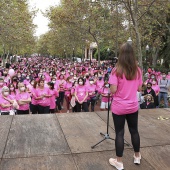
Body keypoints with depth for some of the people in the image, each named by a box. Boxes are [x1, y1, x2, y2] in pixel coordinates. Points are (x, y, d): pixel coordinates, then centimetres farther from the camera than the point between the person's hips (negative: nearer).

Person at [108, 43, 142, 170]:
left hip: (119, 107, -4)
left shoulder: (117, 71, -15)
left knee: (119, 133, 5)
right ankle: (137, 156, 36)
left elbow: (113, 90, -18)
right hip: (133, 106, 4)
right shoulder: (137, 70, -2)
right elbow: (139, 89, 5)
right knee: (134, 131, 19)